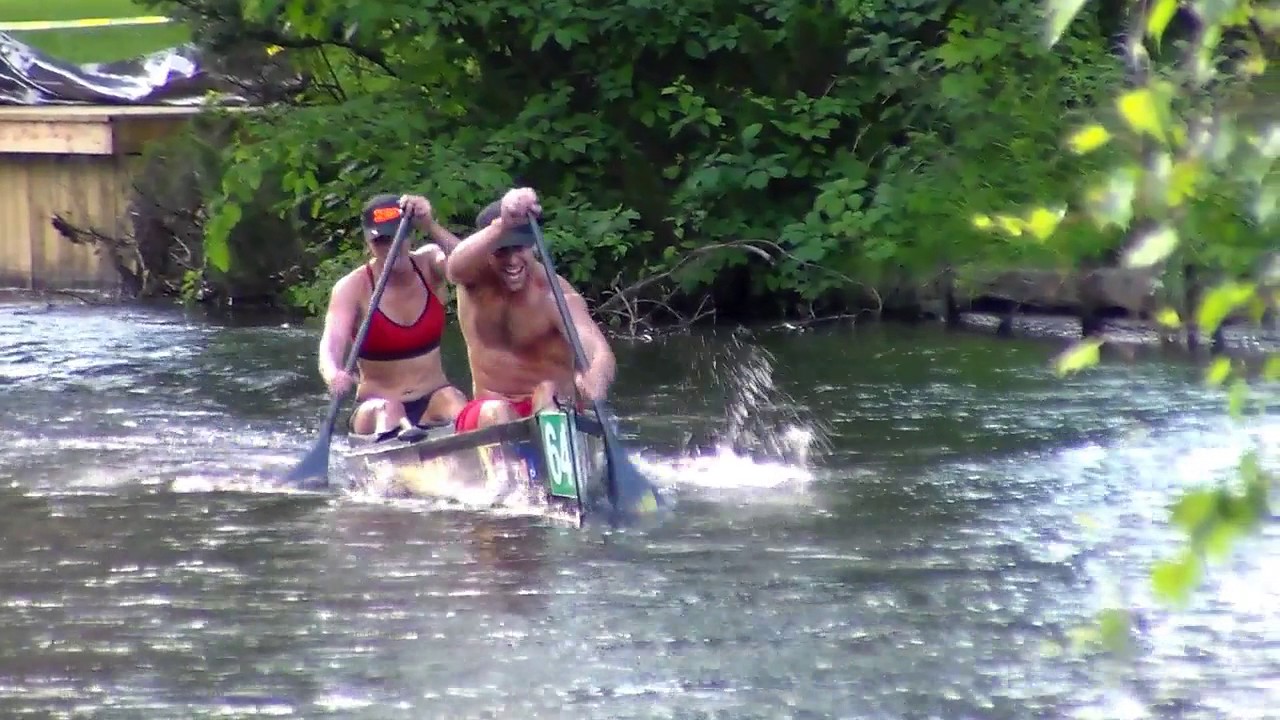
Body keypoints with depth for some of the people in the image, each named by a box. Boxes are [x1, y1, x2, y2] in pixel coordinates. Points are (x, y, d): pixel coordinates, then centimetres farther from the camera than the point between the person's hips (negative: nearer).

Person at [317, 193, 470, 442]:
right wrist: (333, 373, -45)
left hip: (432, 402, 2)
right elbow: (331, 344, -21)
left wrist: (429, 225, -33)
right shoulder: (353, 288, -6)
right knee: (386, 408, -36)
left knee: (453, 401, -32)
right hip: (374, 407, -2)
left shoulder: (428, 264, 3)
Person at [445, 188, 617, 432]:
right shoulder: (476, 278, -5)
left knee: (548, 393, -34)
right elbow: (455, 265, -33)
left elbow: (598, 351, -31)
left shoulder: (553, 293, -14)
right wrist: (502, 226, -54)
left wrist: (595, 381, -58)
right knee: (494, 413, -33)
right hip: (485, 420, 2)